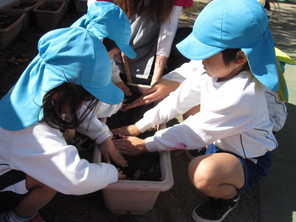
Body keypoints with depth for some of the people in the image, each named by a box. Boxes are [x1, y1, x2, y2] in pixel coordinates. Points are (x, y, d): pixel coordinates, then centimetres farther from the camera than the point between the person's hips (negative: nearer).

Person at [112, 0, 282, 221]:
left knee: (203, 173, -38)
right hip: (221, 140, 8)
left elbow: (195, 131, -30)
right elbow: (177, 101, -6)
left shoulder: (240, 95, -37)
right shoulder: (217, 72, -13)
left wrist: (145, 145, -21)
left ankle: (229, 196, -3)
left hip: (248, 160, -7)